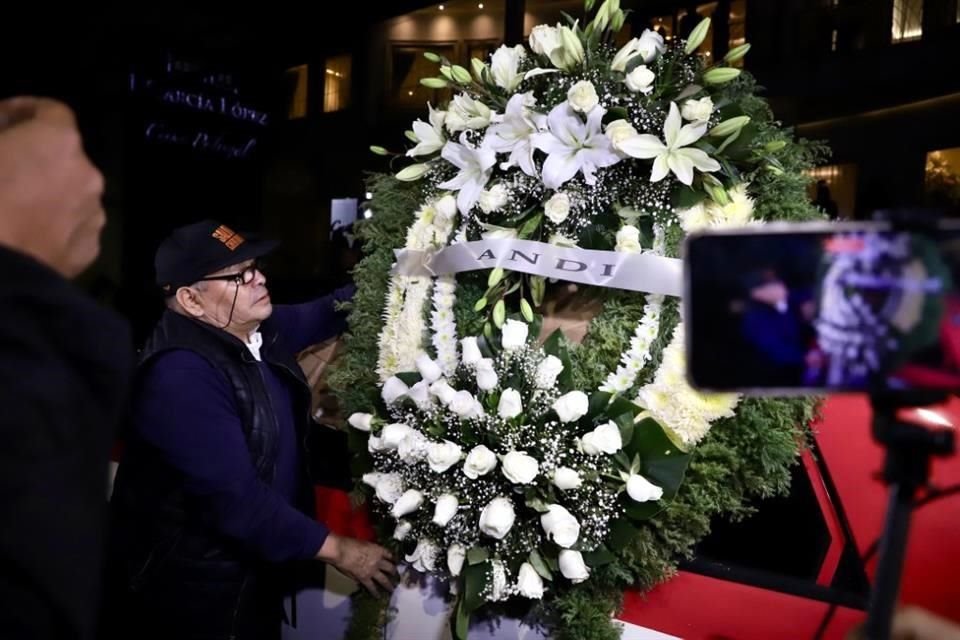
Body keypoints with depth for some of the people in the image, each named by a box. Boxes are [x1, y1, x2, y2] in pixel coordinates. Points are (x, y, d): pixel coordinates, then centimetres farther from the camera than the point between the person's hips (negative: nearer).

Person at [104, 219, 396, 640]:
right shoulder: (182, 375, -28)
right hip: (191, 591, -8)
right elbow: (233, 498, -31)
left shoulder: (258, 331, -1)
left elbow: (326, 315, 13)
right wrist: (338, 551, -26)